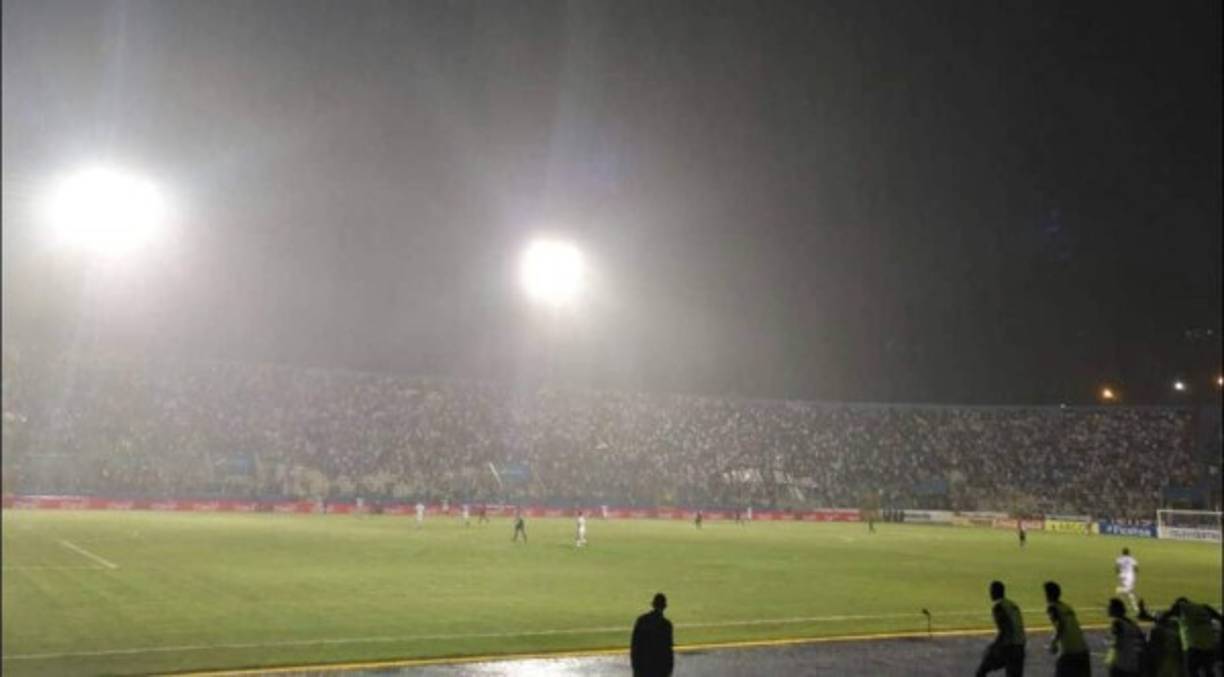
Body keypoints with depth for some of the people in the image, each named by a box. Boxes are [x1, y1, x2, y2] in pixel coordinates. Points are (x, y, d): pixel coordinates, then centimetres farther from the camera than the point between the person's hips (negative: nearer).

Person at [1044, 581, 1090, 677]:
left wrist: (1054, 642, -8)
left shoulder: (1052, 608, -4)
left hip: (1068, 652, -7)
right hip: (1082, 650, 7)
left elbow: (1061, 626, -19)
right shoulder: (1067, 606, 18)